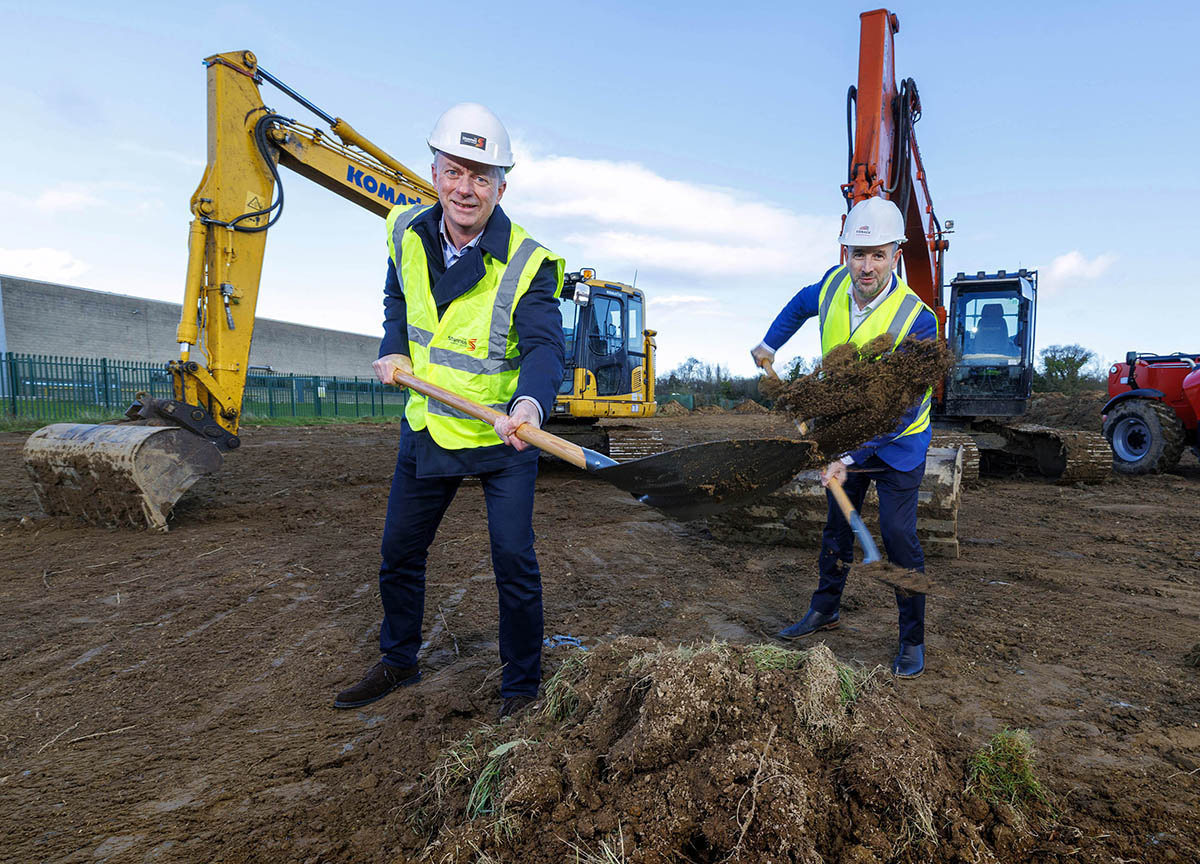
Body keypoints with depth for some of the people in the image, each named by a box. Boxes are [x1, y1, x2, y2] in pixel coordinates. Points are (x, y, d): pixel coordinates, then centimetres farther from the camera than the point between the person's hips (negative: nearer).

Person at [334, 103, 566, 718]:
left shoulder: (528, 263, -19)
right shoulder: (407, 231, -2)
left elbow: (544, 345, -31)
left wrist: (528, 404, -51)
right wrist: (393, 349, 1)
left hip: (503, 435, -5)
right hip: (427, 426, 5)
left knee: (514, 561, -2)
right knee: (399, 553, 16)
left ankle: (521, 684, 21)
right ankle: (398, 662, 40)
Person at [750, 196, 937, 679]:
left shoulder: (916, 320, -29)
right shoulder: (834, 285, -12)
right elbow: (802, 303, 15)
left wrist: (850, 458, -36)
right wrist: (769, 344, 17)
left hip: (897, 441, -5)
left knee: (898, 535, -6)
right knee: (837, 523, 15)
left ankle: (913, 640, 11)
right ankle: (824, 610, 31)